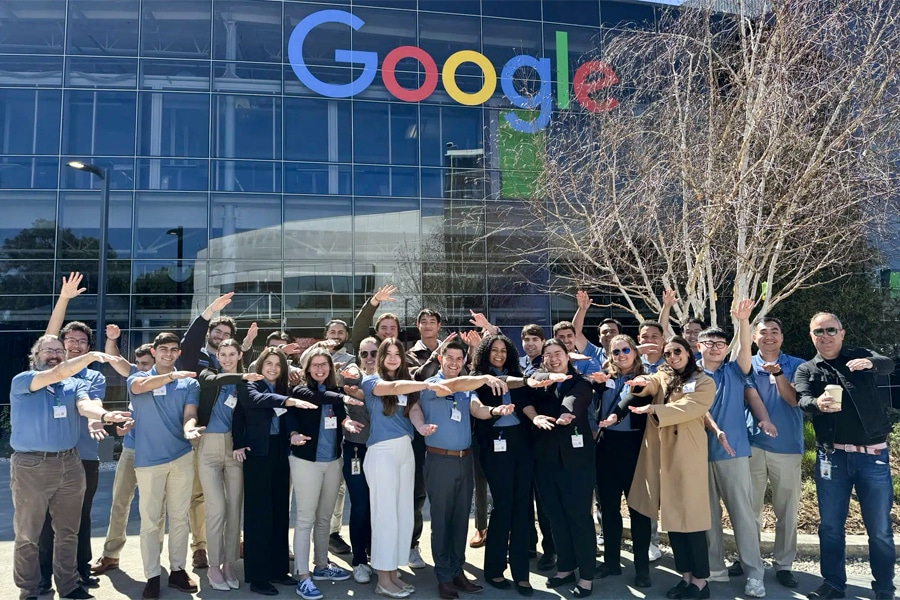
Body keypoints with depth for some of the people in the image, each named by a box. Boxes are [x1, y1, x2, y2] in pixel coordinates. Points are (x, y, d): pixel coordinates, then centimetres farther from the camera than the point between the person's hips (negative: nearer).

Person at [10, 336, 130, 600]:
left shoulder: (75, 384, 7)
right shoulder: (21, 381, -4)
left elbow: (84, 404, -15)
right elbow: (57, 374, -22)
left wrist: (103, 415, -37)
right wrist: (91, 356, -33)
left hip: (70, 464, 4)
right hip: (31, 466, -3)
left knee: (68, 532, 13)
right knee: (27, 535, 8)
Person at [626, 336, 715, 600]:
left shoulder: (704, 382, 1)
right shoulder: (662, 376, 15)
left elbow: (689, 408, -16)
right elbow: (650, 385, -7)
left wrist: (652, 409, -25)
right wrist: (642, 383, -30)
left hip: (687, 454, -5)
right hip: (662, 453, 5)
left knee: (690, 515, -2)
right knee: (671, 515, 8)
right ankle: (686, 575, 20)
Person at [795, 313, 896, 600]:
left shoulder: (861, 357, 6)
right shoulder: (806, 370, 5)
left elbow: (888, 365, -15)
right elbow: (803, 400, -13)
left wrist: (870, 363, -39)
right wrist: (818, 403, -38)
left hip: (873, 455, -1)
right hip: (831, 456, 1)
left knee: (880, 528, 7)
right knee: (830, 525, 8)